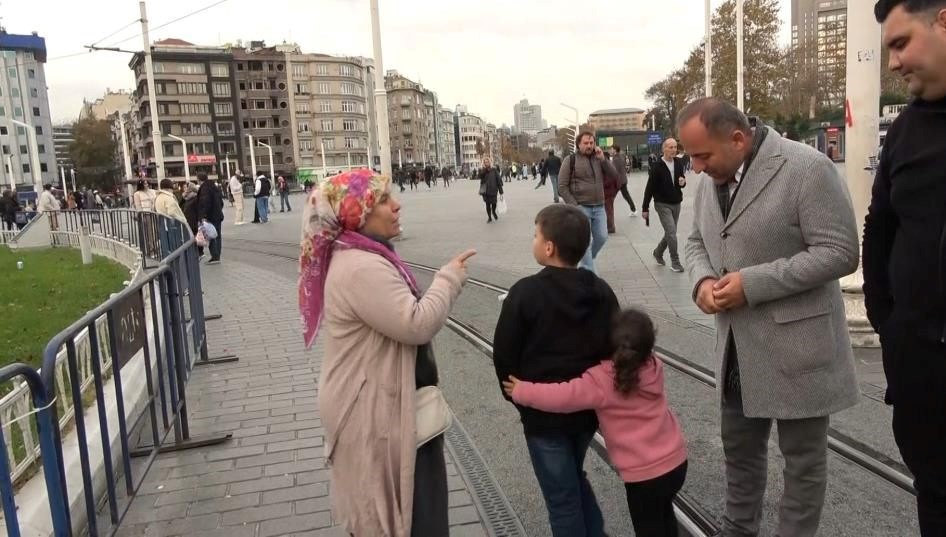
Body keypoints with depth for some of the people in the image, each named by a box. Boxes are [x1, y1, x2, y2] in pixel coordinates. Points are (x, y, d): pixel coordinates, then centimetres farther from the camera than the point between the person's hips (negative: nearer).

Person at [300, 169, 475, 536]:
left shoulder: (359, 256, 9)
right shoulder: (362, 267, -27)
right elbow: (417, 324, -31)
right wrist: (450, 278, -18)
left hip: (374, 401, 10)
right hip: (372, 410, -10)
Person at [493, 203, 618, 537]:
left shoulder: (525, 292, -18)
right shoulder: (602, 291, -2)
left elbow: (504, 353, -12)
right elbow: (613, 348, 5)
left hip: (544, 412, -6)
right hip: (588, 407, 6)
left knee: (561, 497, 9)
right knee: (575, 480, 28)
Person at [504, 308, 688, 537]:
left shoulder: (601, 381, -20)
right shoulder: (655, 367, -2)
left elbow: (562, 396, -23)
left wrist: (522, 392, -11)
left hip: (645, 473, -6)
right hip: (677, 461, 6)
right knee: (662, 514, 32)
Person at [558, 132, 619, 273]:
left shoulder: (598, 158, 11)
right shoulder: (571, 160, -4)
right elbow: (562, 187, -6)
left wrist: (603, 159, -9)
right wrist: (574, 206, -13)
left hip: (599, 207, 5)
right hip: (581, 208, -5)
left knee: (602, 237, 8)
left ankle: (587, 261, 32)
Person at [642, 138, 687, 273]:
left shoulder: (679, 163, 2)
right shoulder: (657, 166, -13)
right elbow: (649, 188, -10)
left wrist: (683, 182, -11)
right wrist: (645, 208, -9)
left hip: (676, 203, 6)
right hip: (662, 204, -6)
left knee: (670, 233, 15)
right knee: (671, 232, -12)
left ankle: (658, 252, 38)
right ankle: (675, 262, 0)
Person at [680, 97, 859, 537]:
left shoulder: (807, 168, -17)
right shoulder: (710, 178, 5)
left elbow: (839, 252, -20)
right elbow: (698, 241, 15)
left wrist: (752, 283, -24)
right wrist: (702, 279, -8)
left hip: (796, 343, -7)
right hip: (737, 343, 7)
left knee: (803, 456, 11)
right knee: (739, 447, 21)